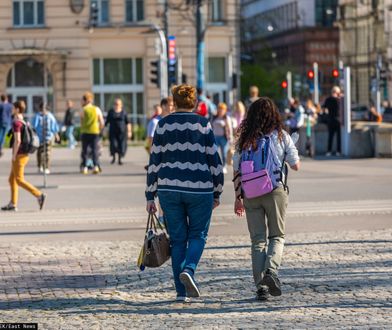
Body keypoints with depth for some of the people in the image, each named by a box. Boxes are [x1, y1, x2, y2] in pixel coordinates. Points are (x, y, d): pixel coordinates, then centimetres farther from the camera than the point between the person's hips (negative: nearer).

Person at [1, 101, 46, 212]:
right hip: (24, 154, 9)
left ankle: (39, 195, -12)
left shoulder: (16, 123, -15)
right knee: (12, 179, 12)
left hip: (19, 155, -9)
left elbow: (17, 140, -23)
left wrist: (14, 156, -17)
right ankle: (13, 204, 11)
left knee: (19, 180, -6)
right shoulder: (24, 123, 13)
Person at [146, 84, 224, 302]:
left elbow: (154, 162, 4)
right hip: (199, 189, -2)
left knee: (177, 239, 9)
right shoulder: (203, 124, 1)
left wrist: (150, 196, 8)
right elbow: (214, 160, 1)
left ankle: (182, 291, 6)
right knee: (198, 234, 11)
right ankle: (188, 269, -17)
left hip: (169, 189, 2)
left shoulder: (164, 125, 4)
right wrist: (217, 193, 10)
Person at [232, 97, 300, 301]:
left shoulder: (244, 140, 6)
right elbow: (296, 165, 2)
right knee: (277, 236, 11)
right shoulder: (281, 136, 0)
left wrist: (238, 198, 13)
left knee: (258, 239, 7)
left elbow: (237, 171, 6)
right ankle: (271, 270, -15)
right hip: (276, 191, -2)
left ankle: (260, 285, 1)